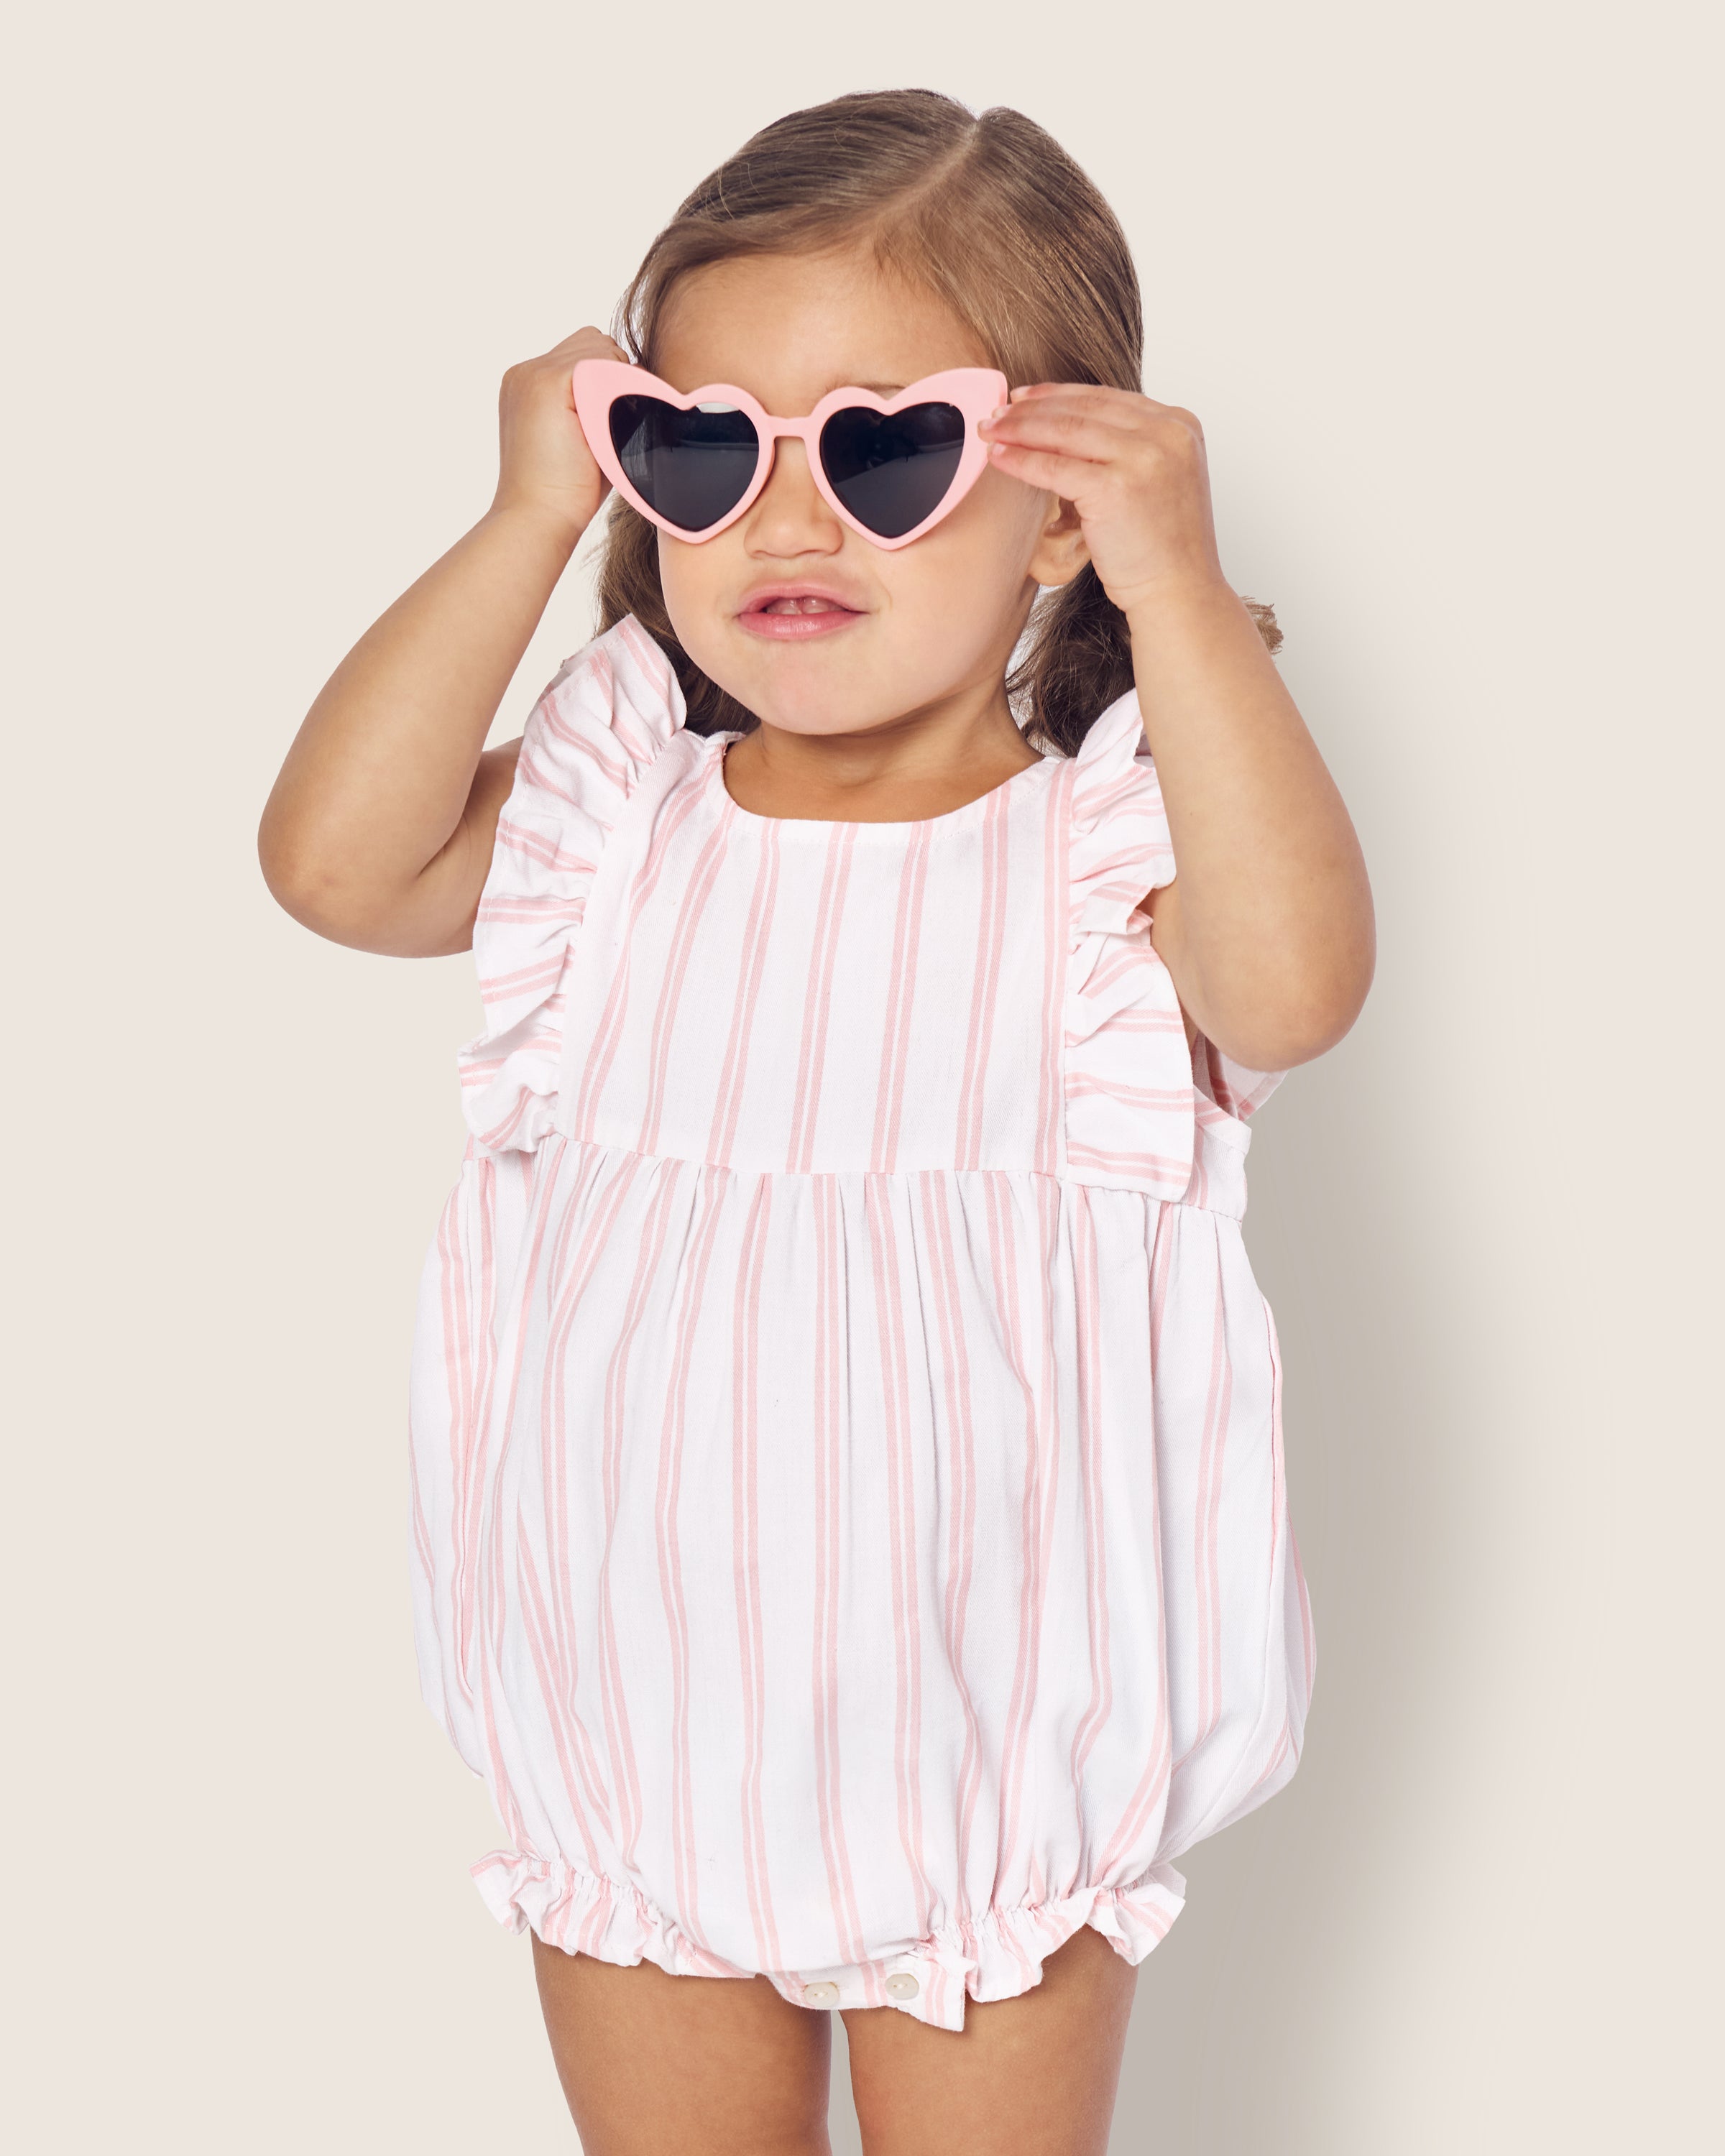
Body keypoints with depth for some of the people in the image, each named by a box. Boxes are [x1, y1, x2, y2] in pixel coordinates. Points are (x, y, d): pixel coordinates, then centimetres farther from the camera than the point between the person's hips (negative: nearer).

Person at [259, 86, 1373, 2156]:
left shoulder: (1105, 826, -11)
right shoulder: (615, 807, -3)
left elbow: (1292, 980, -30)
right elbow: (333, 859, -17)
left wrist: (1180, 592, -30)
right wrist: (527, 522, -16)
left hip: (987, 1758, -2)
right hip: (635, 1737, 3)